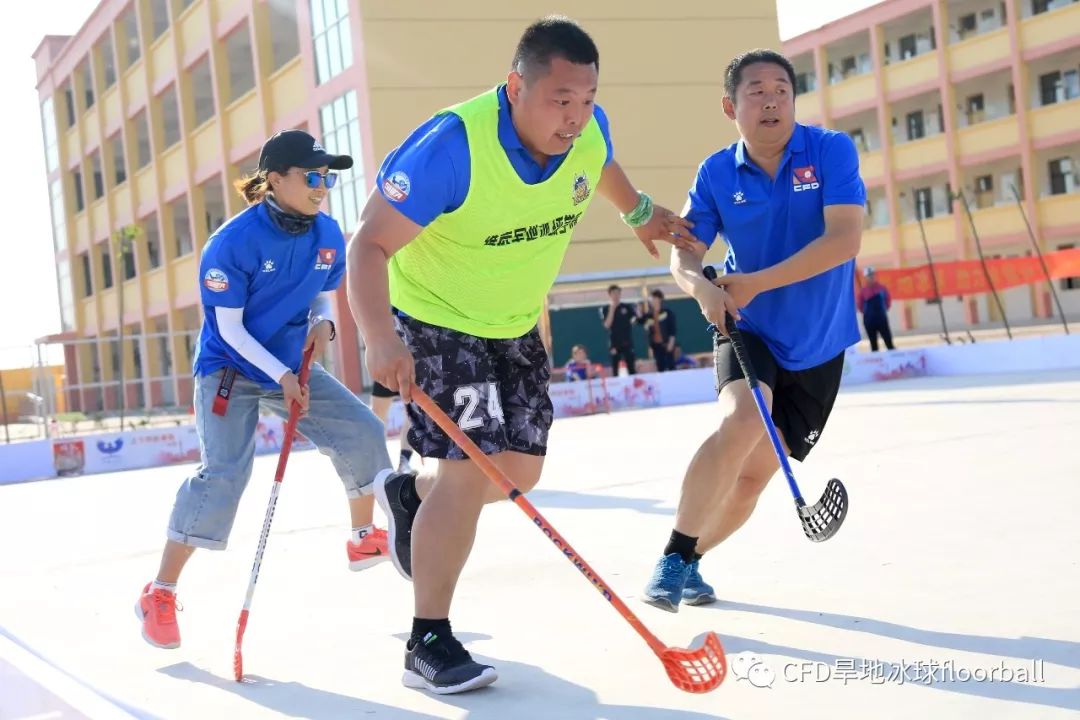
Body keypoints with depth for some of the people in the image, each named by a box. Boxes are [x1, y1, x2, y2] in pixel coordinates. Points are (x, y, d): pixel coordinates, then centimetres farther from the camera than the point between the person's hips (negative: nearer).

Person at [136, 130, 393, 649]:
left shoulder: (327, 235, -3)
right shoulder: (233, 242, -21)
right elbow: (230, 328, -17)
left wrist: (322, 321, -10)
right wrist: (281, 377, -22)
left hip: (293, 366, 6)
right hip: (229, 369, -6)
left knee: (362, 431, -3)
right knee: (224, 471, -20)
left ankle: (365, 538, 21)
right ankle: (160, 595, -10)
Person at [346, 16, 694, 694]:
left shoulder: (589, 130, -13)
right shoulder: (452, 146, -33)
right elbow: (370, 243, -32)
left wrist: (639, 211, 29)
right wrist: (380, 338, -46)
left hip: (517, 325, 7)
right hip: (435, 318, -7)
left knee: (520, 470, 9)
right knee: (469, 470, -16)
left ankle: (408, 492, 39)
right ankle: (429, 645, -2)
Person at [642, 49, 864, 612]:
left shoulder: (832, 151, -12)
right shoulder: (716, 173, -6)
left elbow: (844, 240, -22)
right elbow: (683, 254, -2)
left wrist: (756, 283, -25)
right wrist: (700, 286, -26)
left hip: (816, 347, 1)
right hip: (747, 331, 0)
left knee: (754, 475, 4)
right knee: (742, 420, -30)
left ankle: (692, 559, 30)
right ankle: (672, 558, -19)